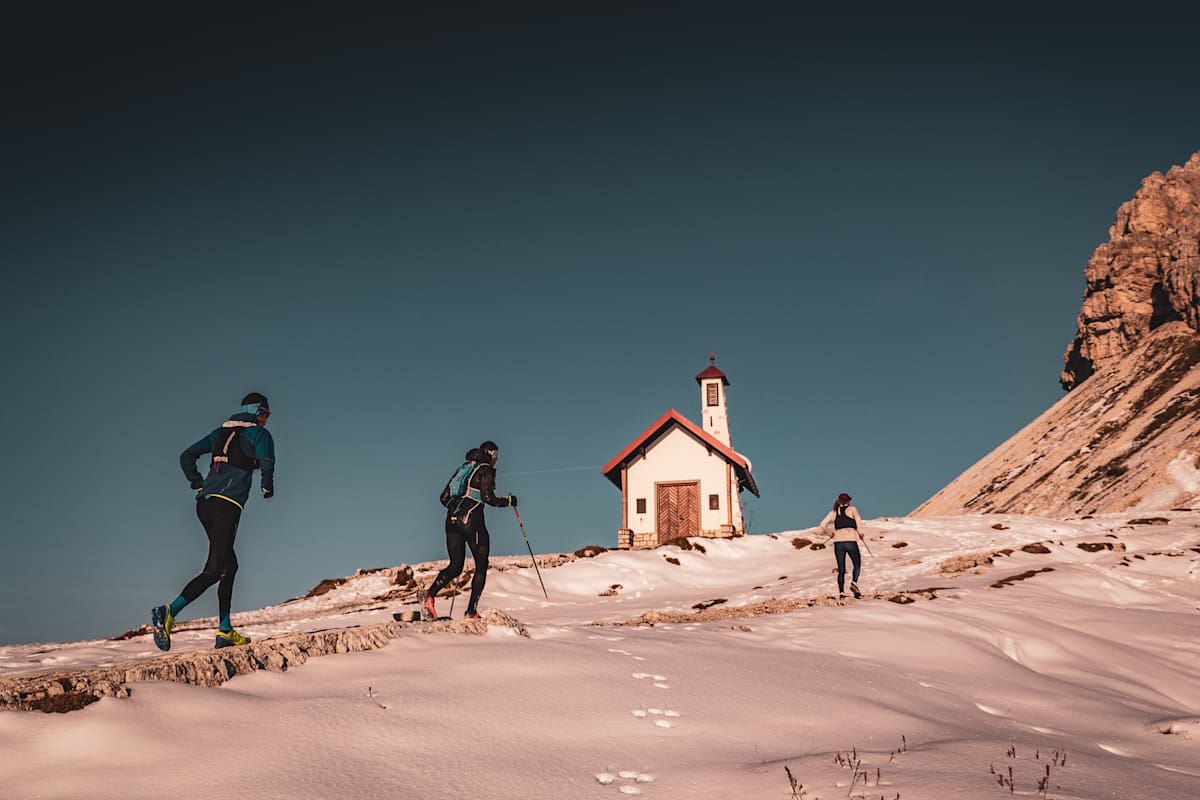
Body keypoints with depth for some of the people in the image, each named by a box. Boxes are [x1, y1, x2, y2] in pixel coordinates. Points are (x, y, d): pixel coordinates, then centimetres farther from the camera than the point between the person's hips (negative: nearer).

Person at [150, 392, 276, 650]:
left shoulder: (222, 431, 22)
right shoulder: (260, 433, 3)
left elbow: (186, 457, 20)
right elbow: (266, 462, -16)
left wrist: (200, 486, 21)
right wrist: (267, 487, 2)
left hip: (204, 503, 8)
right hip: (228, 506, -8)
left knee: (230, 566, 15)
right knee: (213, 571, -9)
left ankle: (225, 631, 16)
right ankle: (168, 612, -25)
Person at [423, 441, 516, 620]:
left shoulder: (462, 468, 19)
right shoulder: (486, 470, -1)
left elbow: (444, 498, 16)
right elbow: (488, 498, -13)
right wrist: (508, 500, 3)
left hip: (452, 521, 6)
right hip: (472, 521, -6)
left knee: (455, 566, 10)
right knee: (481, 566, 7)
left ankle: (430, 596, -14)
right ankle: (471, 611, 2)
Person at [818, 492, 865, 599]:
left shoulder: (833, 512, 16)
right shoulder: (852, 509, 8)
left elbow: (823, 525, 5)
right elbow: (858, 520, -10)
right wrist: (860, 534, 4)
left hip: (838, 542, 3)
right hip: (851, 541, -3)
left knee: (841, 570, 10)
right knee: (857, 565, 14)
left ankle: (841, 592, -2)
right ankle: (854, 583, -11)